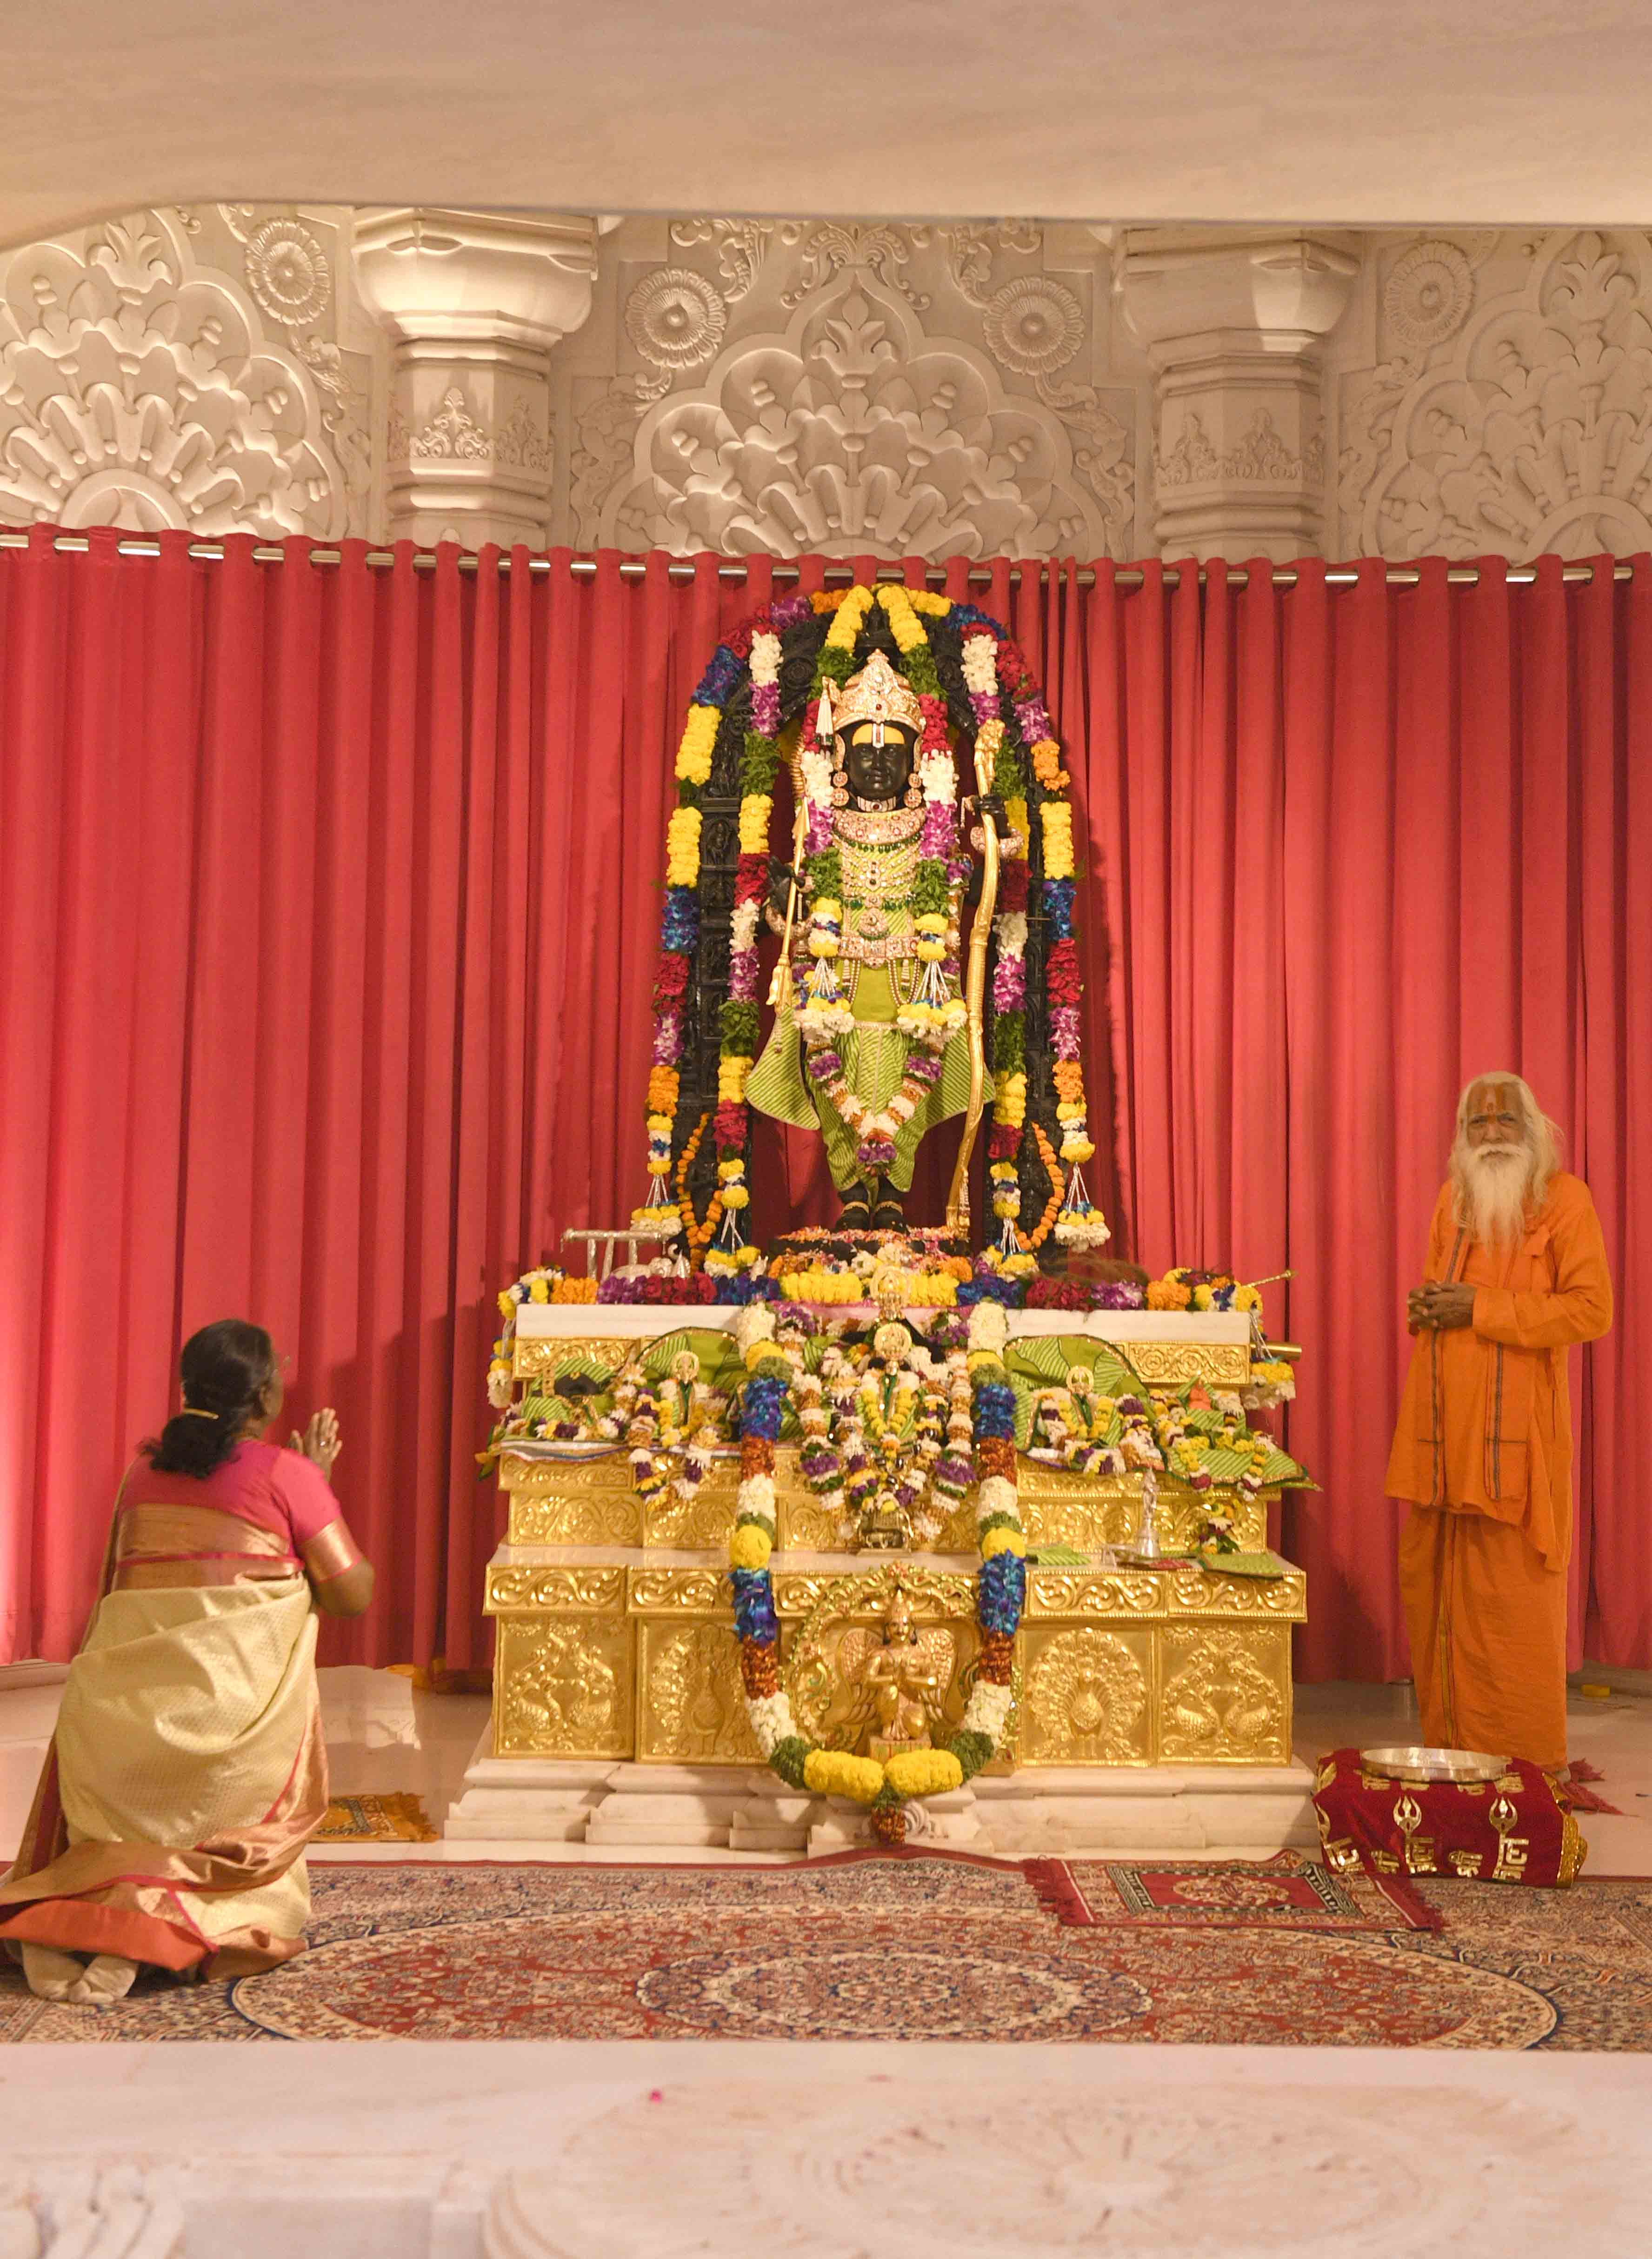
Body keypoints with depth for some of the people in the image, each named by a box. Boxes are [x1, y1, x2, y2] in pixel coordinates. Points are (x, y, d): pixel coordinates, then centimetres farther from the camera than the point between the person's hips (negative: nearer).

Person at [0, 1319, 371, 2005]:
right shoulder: (288, 1474, -3)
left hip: (127, 1701, 4)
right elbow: (354, 1593, 1)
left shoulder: (144, 1470, 12)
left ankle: (61, 1916, -6)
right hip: (241, 1700, -4)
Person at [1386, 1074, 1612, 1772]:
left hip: (1513, 1427, -6)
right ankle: (1450, 1741, 15)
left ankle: (1522, 1759, 4)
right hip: (1442, 1427, 6)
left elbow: (1591, 1310, -10)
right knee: (1431, 1584, 5)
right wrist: (1426, 1306, 3)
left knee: (1509, 1597, -5)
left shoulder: (1564, 1198, -2)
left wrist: (1480, 1309, -14)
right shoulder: (1451, 1199, 15)